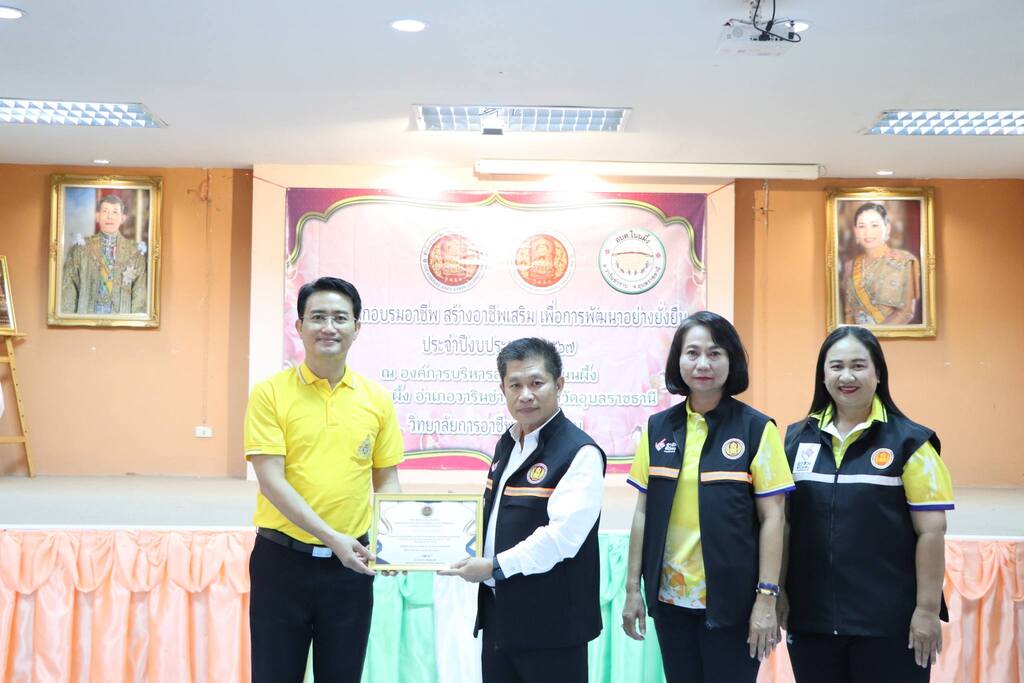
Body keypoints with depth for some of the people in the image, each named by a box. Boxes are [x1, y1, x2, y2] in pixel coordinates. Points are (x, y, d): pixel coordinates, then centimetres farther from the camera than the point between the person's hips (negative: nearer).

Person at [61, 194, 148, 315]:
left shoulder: (135, 251, 6)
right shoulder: (82, 247, 8)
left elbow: (140, 295, 4)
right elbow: (68, 289, 6)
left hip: (121, 314, 0)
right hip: (87, 314, 0)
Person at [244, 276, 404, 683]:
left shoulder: (377, 399, 3)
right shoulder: (269, 393, -6)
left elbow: (387, 480, 9)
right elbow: (271, 481, -12)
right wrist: (332, 538, -20)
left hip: (350, 565, 3)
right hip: (282, 558, -2)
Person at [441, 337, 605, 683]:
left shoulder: (580, 453, -16)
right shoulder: (506, 444, 11)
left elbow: (563, 535, -23)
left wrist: (495, 567, -18)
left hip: (550, 621, -7)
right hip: (499, 614, 8)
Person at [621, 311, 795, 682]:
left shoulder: (757, 428, -5)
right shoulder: (658, 428, 4)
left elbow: (771, 518, -5)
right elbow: (644, 513, 8)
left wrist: (766, 598, -9)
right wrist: (633, 588, 6)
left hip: (731, 599, -3)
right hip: (669, 596, 3)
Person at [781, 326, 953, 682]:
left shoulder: (909, 441, -4)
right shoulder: (797, 438, 5)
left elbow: (931, 530, -6)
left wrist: (927, 610, -9)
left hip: (889, 620, -3)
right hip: (811, 616, 3)